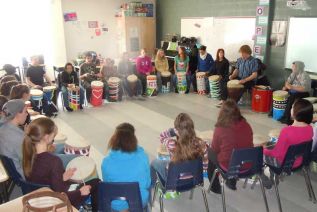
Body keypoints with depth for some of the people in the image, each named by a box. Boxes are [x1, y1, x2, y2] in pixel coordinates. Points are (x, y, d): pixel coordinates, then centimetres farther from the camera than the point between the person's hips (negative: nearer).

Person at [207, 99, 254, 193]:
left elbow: (215, 149, -6)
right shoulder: (246, 126, -8)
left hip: (229, 166, -4)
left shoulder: (220, 129, -20)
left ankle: (215, 188, 34)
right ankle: (232, 183, 44)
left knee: (210, 152, 22)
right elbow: (250, 145, 7)